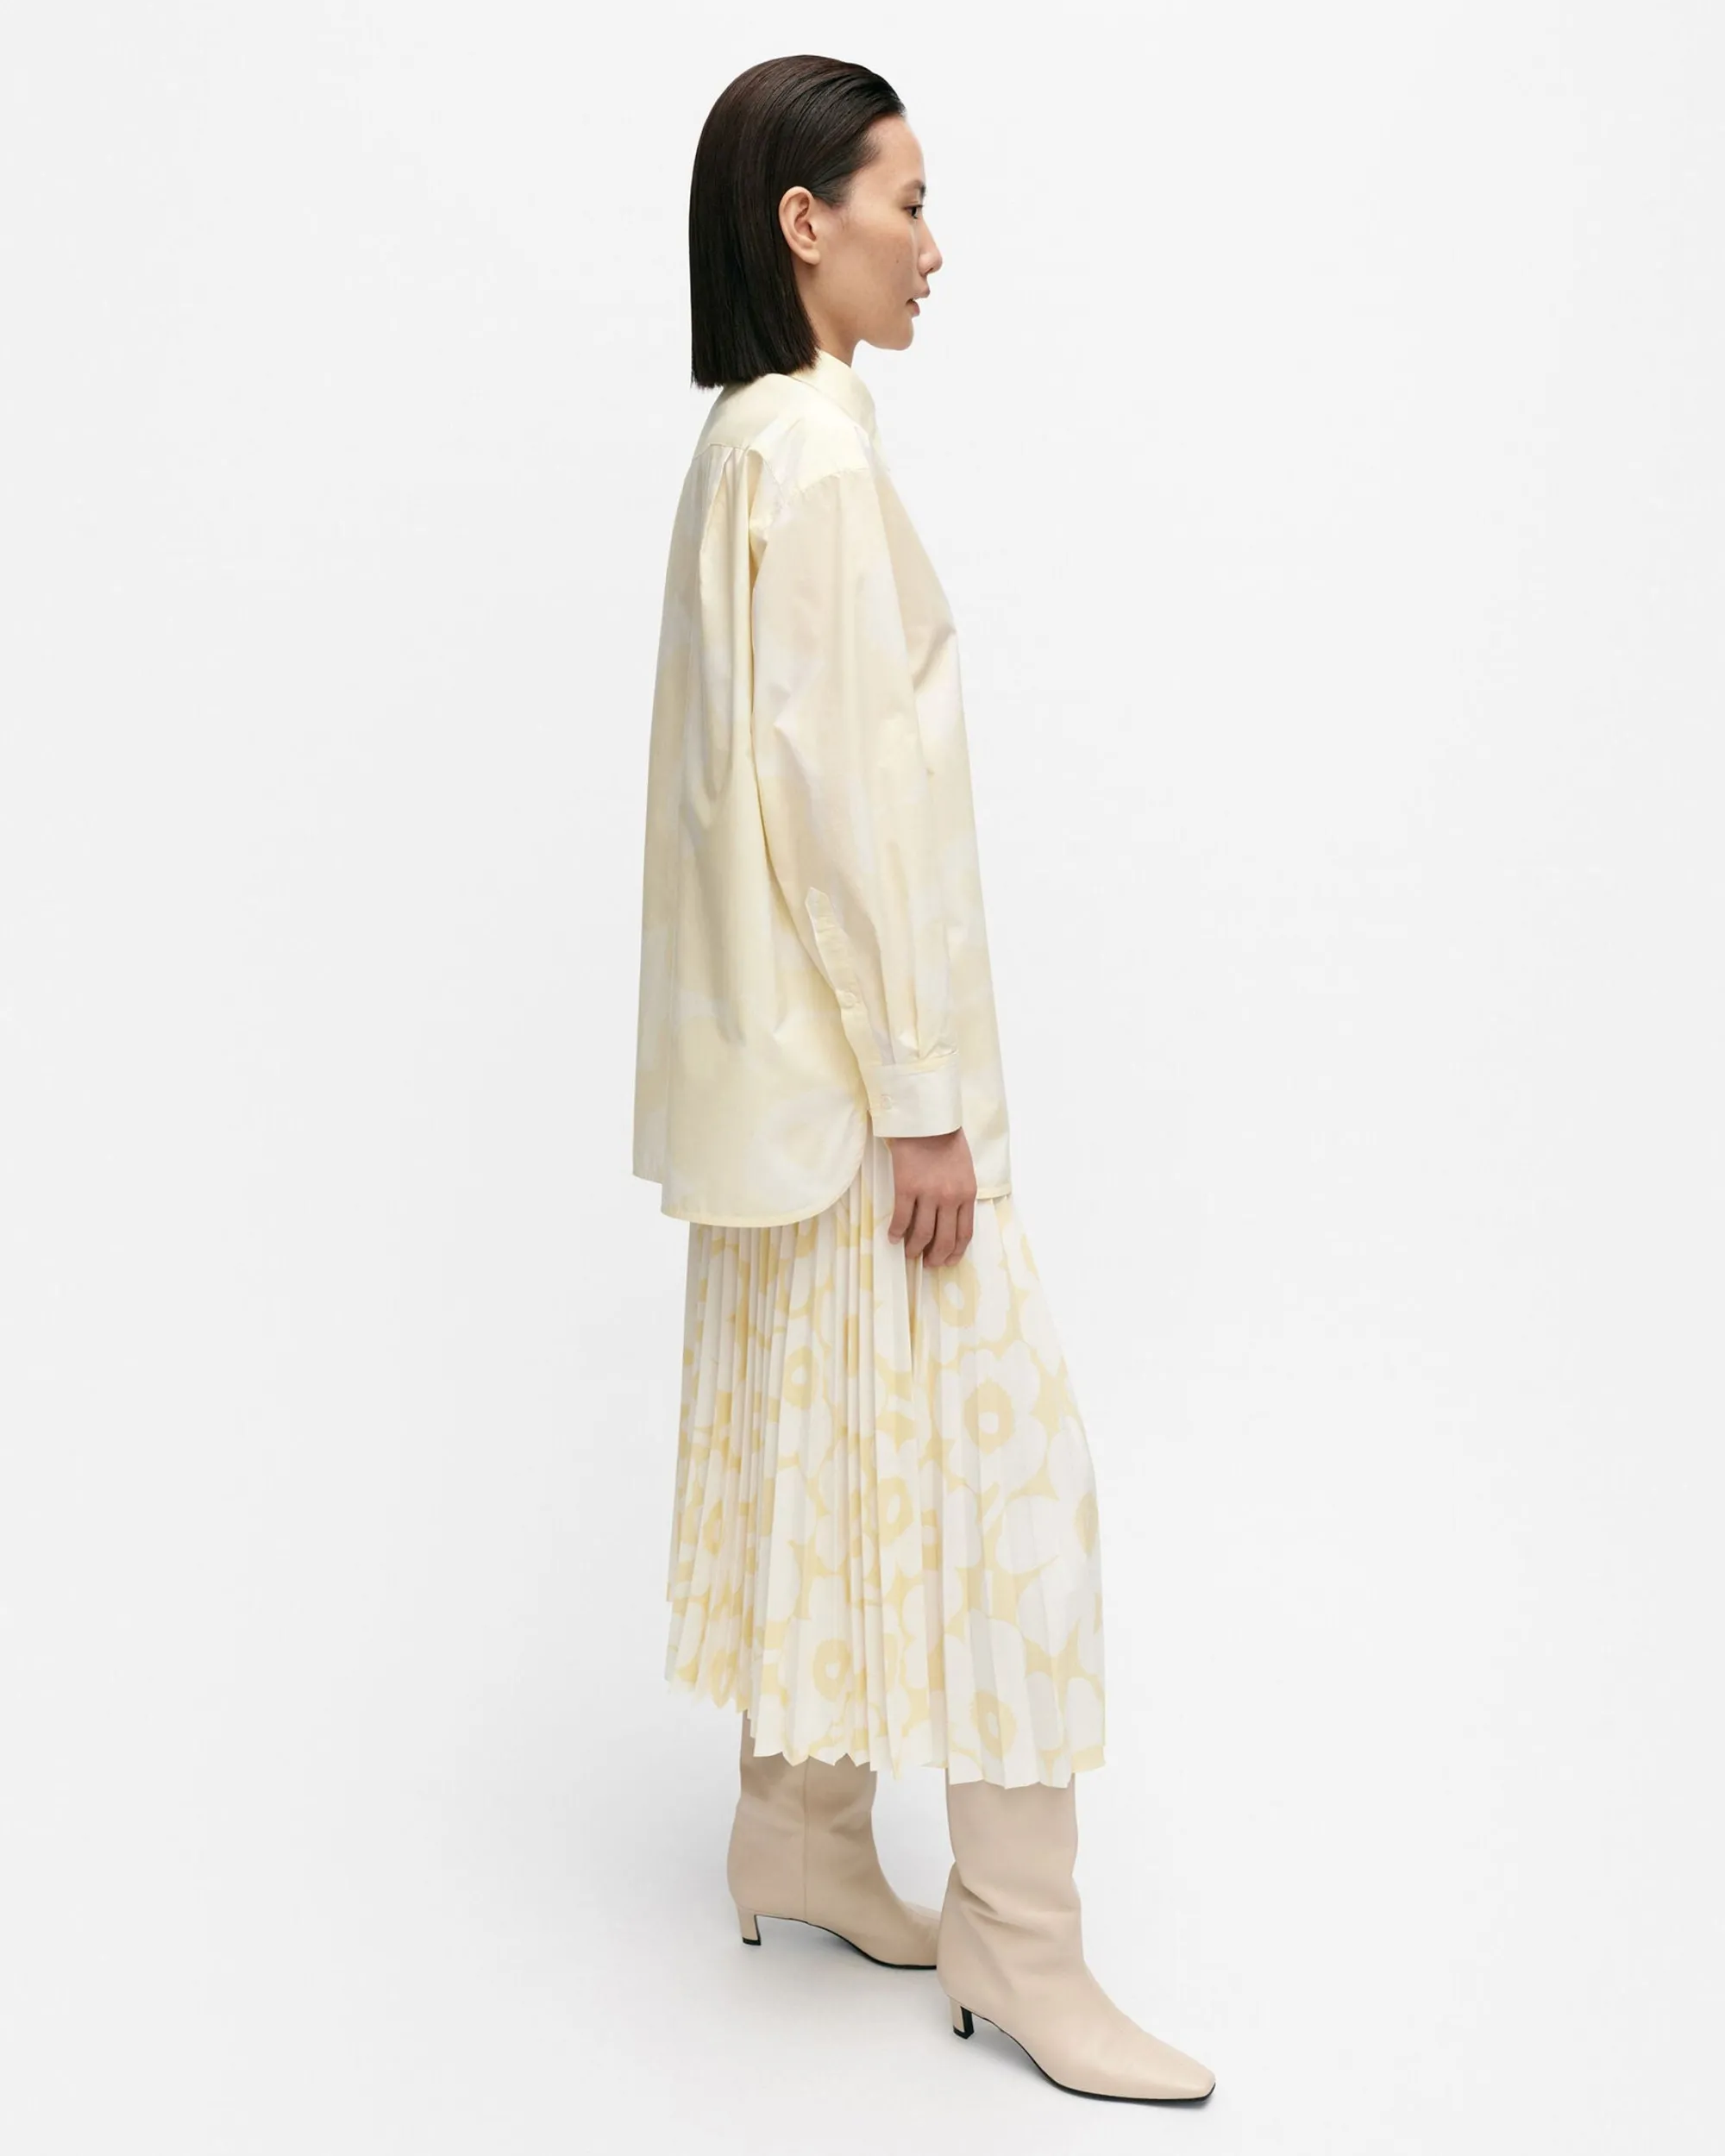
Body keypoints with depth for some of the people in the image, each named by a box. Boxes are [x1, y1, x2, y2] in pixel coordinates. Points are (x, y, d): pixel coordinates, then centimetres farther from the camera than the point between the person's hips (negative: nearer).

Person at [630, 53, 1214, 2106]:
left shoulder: (753, 434, 14)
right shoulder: (818, 440, -16)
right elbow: (840, 784, -22)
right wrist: (922, 1090, -19)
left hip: (787, 1058, 10)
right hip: (853, 1042, -10)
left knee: (833, 1429, 16)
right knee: (994, 1445, -3)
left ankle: (800, 1827, 29)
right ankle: (1018, 1935, 9)